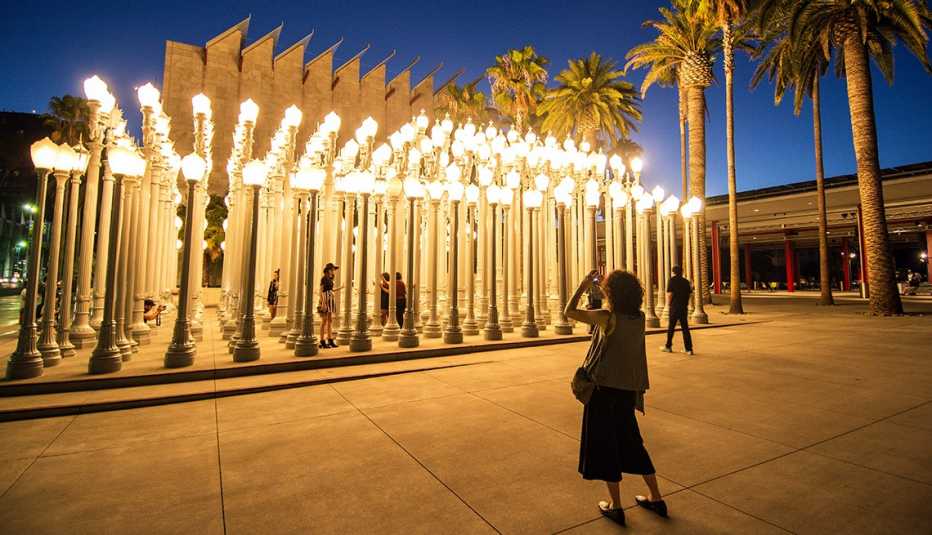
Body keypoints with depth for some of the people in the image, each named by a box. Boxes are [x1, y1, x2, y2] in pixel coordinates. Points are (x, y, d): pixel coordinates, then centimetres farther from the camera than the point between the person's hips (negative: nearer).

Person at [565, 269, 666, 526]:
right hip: (628, 390, 7)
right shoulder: (639, 318, -2)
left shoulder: (607, 318, -19)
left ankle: (615, 506, 20)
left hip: (604, 389, -6)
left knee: (604, 446, 9)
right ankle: (656, 499, 32)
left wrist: (584, 284, -4)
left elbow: (569, 312, -12)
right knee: (631, 442, 23)